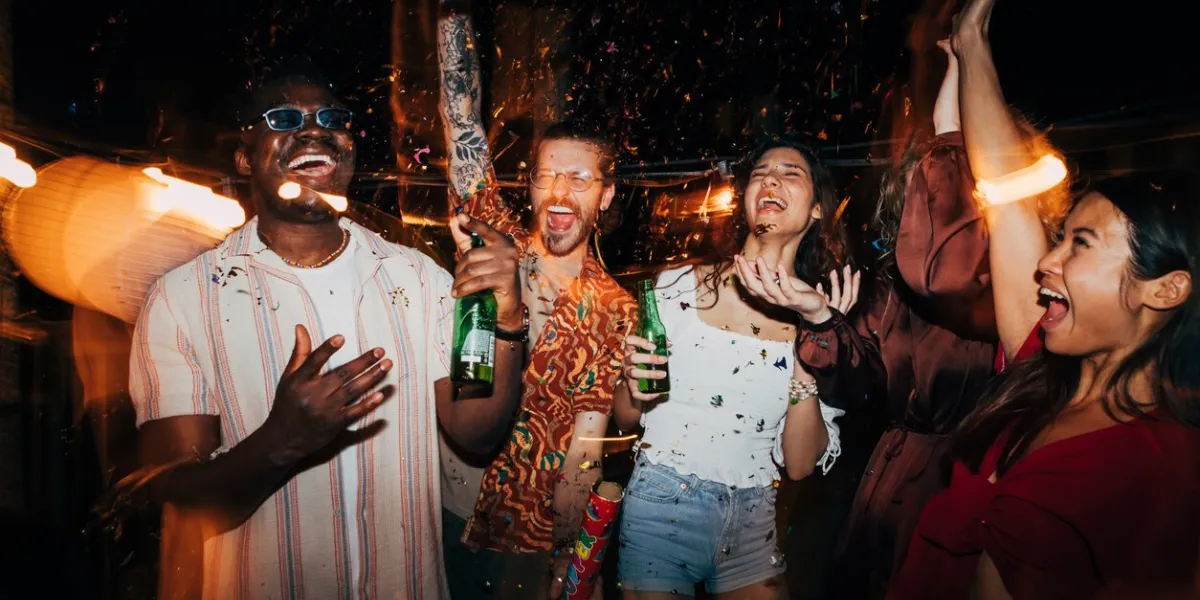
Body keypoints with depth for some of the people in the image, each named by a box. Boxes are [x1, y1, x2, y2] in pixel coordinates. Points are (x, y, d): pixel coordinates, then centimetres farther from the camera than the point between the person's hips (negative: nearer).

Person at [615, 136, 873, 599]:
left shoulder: (819, 318, -3)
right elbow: (625, 418, 3)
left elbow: (800, 465, -8)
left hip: (754, 523, 2)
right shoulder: (679, 286, -6)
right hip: (661, 508, -1)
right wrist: (636, 390, -20)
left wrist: (815, 340, -16)